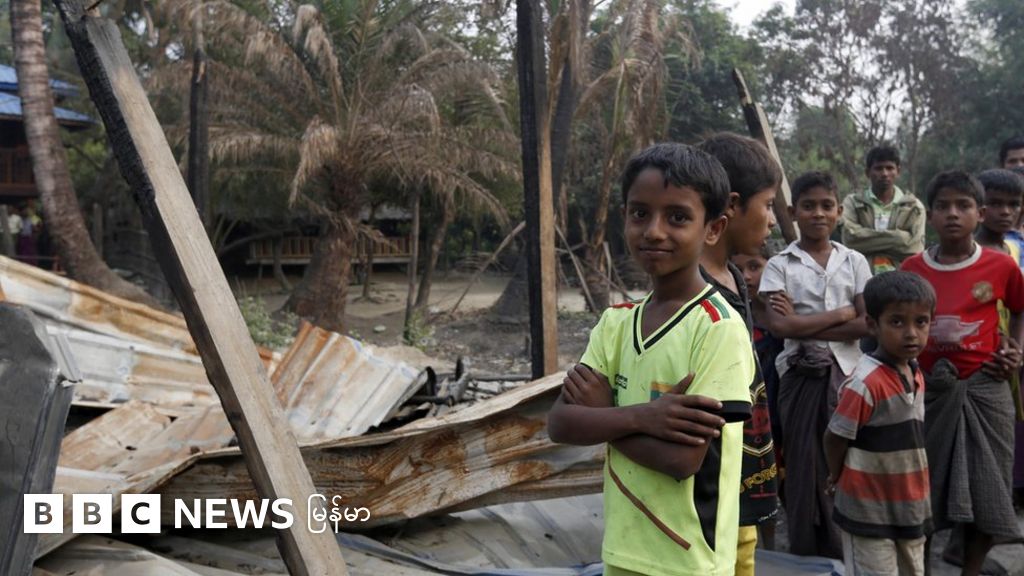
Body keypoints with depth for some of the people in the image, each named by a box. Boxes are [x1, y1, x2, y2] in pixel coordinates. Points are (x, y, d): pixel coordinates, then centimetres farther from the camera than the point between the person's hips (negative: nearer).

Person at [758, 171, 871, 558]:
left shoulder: (854, 262, 6)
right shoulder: (780, 265, 0)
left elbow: (867, 324, -3)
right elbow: (778, 326, -13)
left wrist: (803, 324, -11)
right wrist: (841, 313, -9)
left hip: (845, 371, 2)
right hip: (799, 373, -1)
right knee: (804, 462, 2)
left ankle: (842, 552, 18)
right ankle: (805, 551, 14)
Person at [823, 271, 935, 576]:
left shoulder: (916, 375, 2)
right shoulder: (866, 382, -24)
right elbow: (834, 438, -15)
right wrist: (839, 479, 0)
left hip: (910, 507, 8)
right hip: (869, 513, -8)